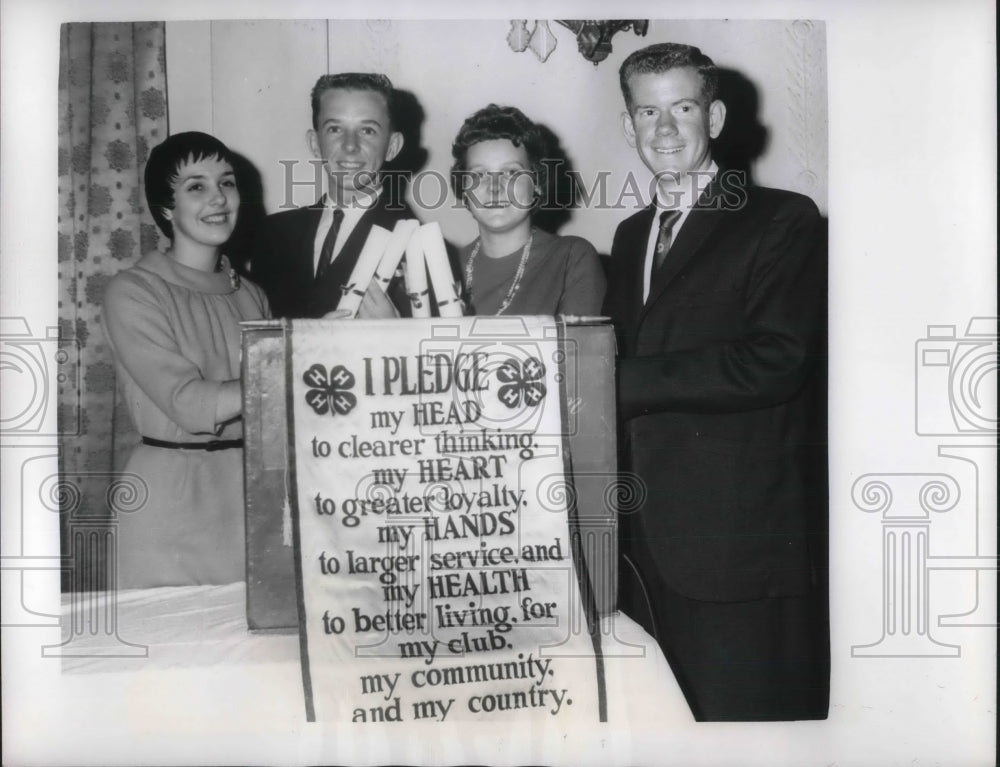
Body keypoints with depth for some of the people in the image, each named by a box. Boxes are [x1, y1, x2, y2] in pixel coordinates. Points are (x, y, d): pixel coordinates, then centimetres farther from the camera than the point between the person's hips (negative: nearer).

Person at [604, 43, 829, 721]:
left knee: (741, 710, 3)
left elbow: (775, 360, -16)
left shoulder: (784, 221, -3)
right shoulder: (632, 236, 18)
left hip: (741, 540, -5)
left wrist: (616, 381, -16)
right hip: (647, 537, 6)